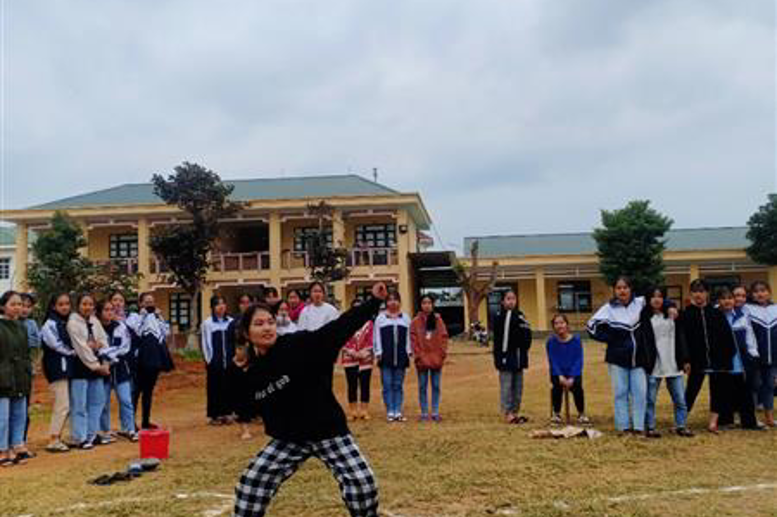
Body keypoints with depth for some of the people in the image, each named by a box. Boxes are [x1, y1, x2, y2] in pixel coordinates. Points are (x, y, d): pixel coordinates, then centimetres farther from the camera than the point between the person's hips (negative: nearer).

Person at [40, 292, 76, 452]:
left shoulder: (67, 323, 15)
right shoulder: (50, 324, -8)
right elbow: (56, 345, -13)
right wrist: (72, 351, -2)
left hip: (67, 366, 8)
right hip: (57, 367, -8)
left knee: (64, 405, 10)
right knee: (63, 405, -9)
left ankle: (57, 437, 17)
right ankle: (53, 441, -3)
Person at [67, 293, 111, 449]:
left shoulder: (95, 322, 11)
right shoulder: (73, 323, -8)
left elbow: (104, 341, 7)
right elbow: (81, 347, -13)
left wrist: (105, 363, -7)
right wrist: (97, 366, -12)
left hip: (96, 366, 7)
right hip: (80, 365, -7)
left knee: (97, 401, 10)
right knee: (79, 405, -2)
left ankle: (92, 434, 20)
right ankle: (80, 438, 5)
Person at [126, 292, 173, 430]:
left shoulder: (156, 317, 16)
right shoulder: (135, 317, -1)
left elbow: (166, 332, 6)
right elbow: (136, 332, -19)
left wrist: (159, 317, -1)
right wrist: (142, 316, -14)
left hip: (155, 359, 6)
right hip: (141, 360, -6)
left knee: (149, 391, 11)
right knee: (136, 390, -4)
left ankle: (146, 421, 16)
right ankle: (132, 421, 1)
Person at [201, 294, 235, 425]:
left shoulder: (231, 322, 2)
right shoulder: (207, 323, -5)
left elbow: (235, 341, 5)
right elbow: (205, 344, -2)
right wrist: (208, 360, -5)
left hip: (229, 361, 2)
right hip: (214, 362, -2)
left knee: (228, 387, 7)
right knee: (214, 388, 3)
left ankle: (226, 413, 17)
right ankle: (214, 415, 11)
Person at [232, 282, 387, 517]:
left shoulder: (299, 344, -18)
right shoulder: (252, 373, -3)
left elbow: (340, 328, -24)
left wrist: (374, 302, -31)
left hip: (328, 431, -3)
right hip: (289, 439, 4)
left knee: (361, 482, -11)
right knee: (252, 482, -1)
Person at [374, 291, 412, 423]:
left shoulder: (406, 318, 11)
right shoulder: (380, 318, 6)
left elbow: (409, 337, 11)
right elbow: (376, 337, 5)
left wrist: (409, 352, 2)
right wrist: (378, 353, -2)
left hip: (401, 357, 1)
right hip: (386, 358, -1)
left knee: (398, 386, 5)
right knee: (387, 386, 0)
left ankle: (398, 412, 9)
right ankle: (390, 412, 6)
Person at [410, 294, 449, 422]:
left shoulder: (438, 320, 4)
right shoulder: (416, 322, 1)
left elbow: (444, 338, 3)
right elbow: (413, 340, -3)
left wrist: (442, 354, -7)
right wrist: (419, 356, -10)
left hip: (436, 359, 1)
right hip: (422, 360, -1)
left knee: (436, 386, 7)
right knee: (423, 387, 4)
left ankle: (435, 412, 14)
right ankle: (424, 413, 11)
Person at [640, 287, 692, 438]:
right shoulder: (644, 317, -3)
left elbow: (680, 338, 12)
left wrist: (685, 359, 8)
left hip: (673, 365, 4)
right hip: (653, 366, -4)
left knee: (680, 398, 7)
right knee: (650, 399, 3)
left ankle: (681, 426, 18)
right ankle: (650, 427, 13)